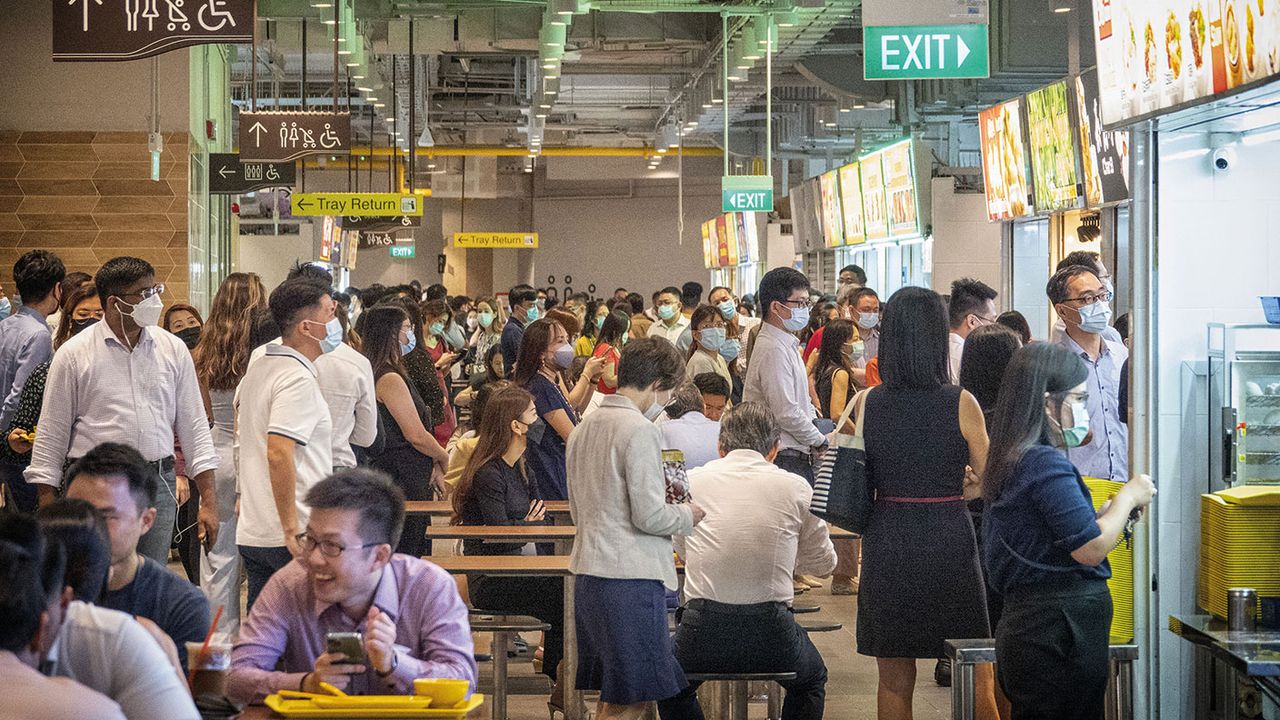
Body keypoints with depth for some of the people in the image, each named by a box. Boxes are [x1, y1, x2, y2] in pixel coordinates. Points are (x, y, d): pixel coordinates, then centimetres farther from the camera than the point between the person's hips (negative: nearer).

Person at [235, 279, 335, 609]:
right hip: (297, 540, -9)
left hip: (252, 533, 9)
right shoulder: (299, 379, -14)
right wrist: (292, 530, -23)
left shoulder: (256, 369, 15)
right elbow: (279, 453, -25)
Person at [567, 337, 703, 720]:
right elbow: (649, 516, -17)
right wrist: (687, 515, 3)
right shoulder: (640, 430, -13)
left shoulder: (586, 426, 14)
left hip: (588, 570, 9)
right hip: (630, 575, -9)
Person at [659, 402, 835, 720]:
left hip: (702, 633, 0)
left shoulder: (691, 481, 5)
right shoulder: (795, 487, 2)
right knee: (811, 681, 33)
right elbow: (823, 563, 16)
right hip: (772, 630, 0)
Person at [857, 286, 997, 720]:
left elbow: (859, 484, 6)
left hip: (887, 542, 2)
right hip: (949, 542, -2)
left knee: (895, 681, 11)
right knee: (975, 678, 11)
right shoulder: (961, 404, -10)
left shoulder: (867, 404, -4)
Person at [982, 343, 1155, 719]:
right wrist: (1127, 498, -3)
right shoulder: (1046, 463, -16)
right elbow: (1091, 547, -19)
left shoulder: (1012, 459, 15)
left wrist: (1114, 511, 17)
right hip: (1057, 631, -10)